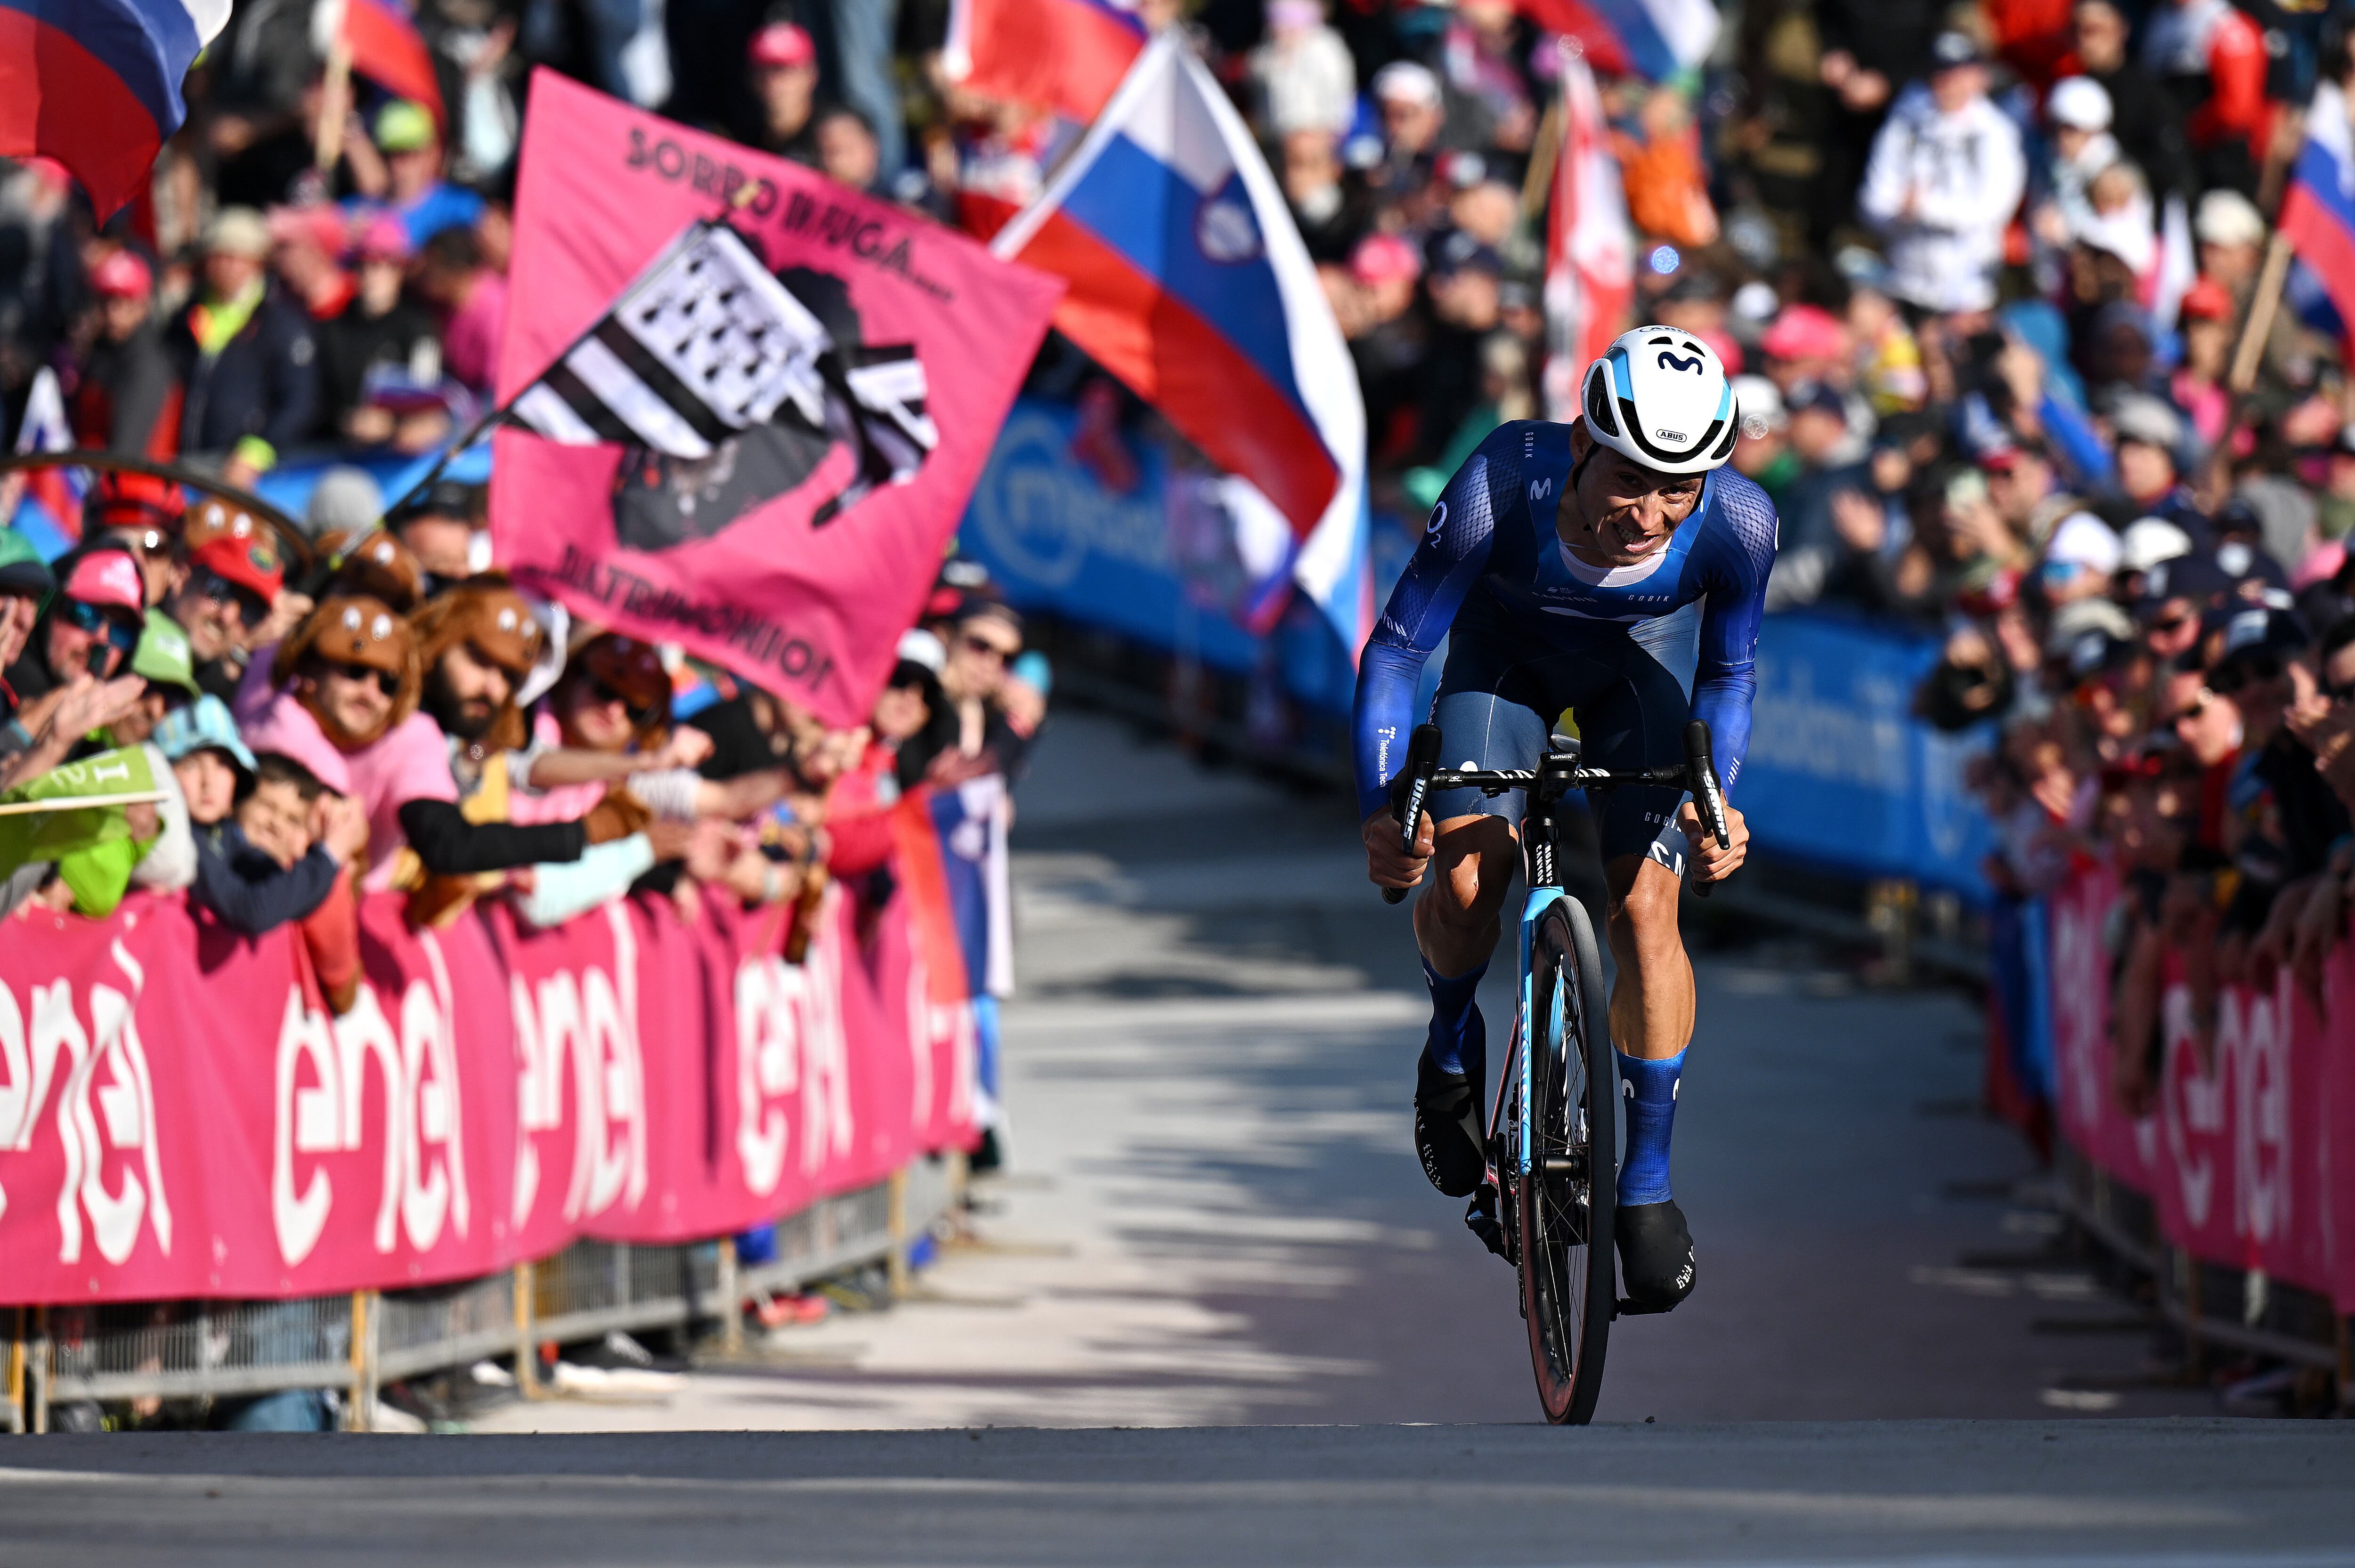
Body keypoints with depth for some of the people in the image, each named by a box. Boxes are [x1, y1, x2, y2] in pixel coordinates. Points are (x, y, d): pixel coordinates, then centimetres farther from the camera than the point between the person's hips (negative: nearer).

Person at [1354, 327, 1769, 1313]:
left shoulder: (1739, 525, -35)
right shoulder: (1502, 489, -40)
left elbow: (1728, 674, -13)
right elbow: (1396, 650, -27)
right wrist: (1380, 810, -37)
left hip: (1644, 655, 0)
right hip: (1508, 647, 0)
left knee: (1646, 906, -14)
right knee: (1465, 876, -19)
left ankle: (1648, 1184, 3)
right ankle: (1454, 1045, 15)